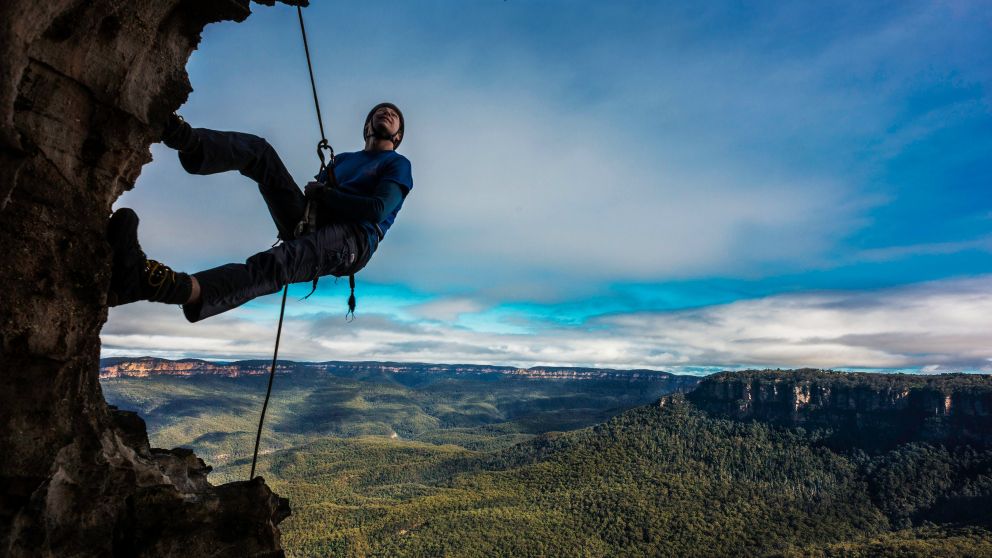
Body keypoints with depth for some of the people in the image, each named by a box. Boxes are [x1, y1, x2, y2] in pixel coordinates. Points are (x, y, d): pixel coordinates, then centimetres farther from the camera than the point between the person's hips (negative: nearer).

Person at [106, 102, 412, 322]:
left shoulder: (398, 164, 16)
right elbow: (316, 191, 22)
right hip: (309, 223, 7)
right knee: (258, 149, -7)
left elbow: (378, 210, -4)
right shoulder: (342, 159, 35)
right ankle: (189, 141, -37)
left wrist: (322, 194, 1)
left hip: (353, 239, -6)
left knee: (276, 262, -36)